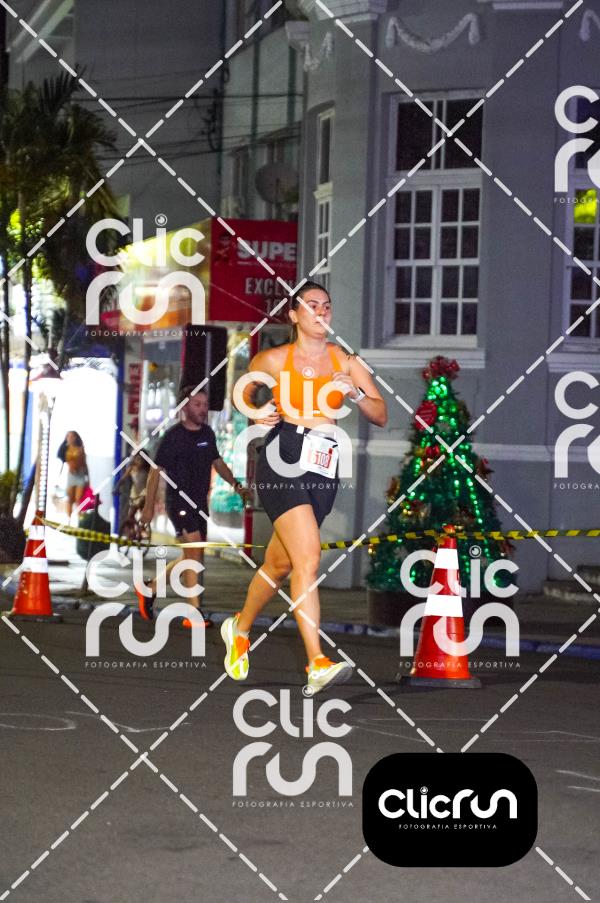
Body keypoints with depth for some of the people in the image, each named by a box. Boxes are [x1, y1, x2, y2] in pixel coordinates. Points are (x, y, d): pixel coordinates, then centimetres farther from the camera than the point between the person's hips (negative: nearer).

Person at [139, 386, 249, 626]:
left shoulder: (207, 433, 10)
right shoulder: (174, 436, -10)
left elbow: (217, 462, 22)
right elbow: (156, 471, -7)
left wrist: (235, 484, 6)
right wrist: (149, 507, -9)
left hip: (200, 503, 8)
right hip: (179, 501, -8)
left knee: (191, 557, 13)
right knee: (194, 553, -15)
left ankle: (150, 589, 30)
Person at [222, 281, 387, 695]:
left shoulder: (344, 361, 8)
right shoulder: (273, 360, 3)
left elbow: (381, 416, 5)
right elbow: (245, 391, 21)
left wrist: (356, 393, -13)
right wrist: (256, 413, 0)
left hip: (323, 472, 4)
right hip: (281, 463, -4)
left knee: (279, 563, 15)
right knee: (308, 559, -20)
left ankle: (240, 629, 41)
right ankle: (317, 664, -25)